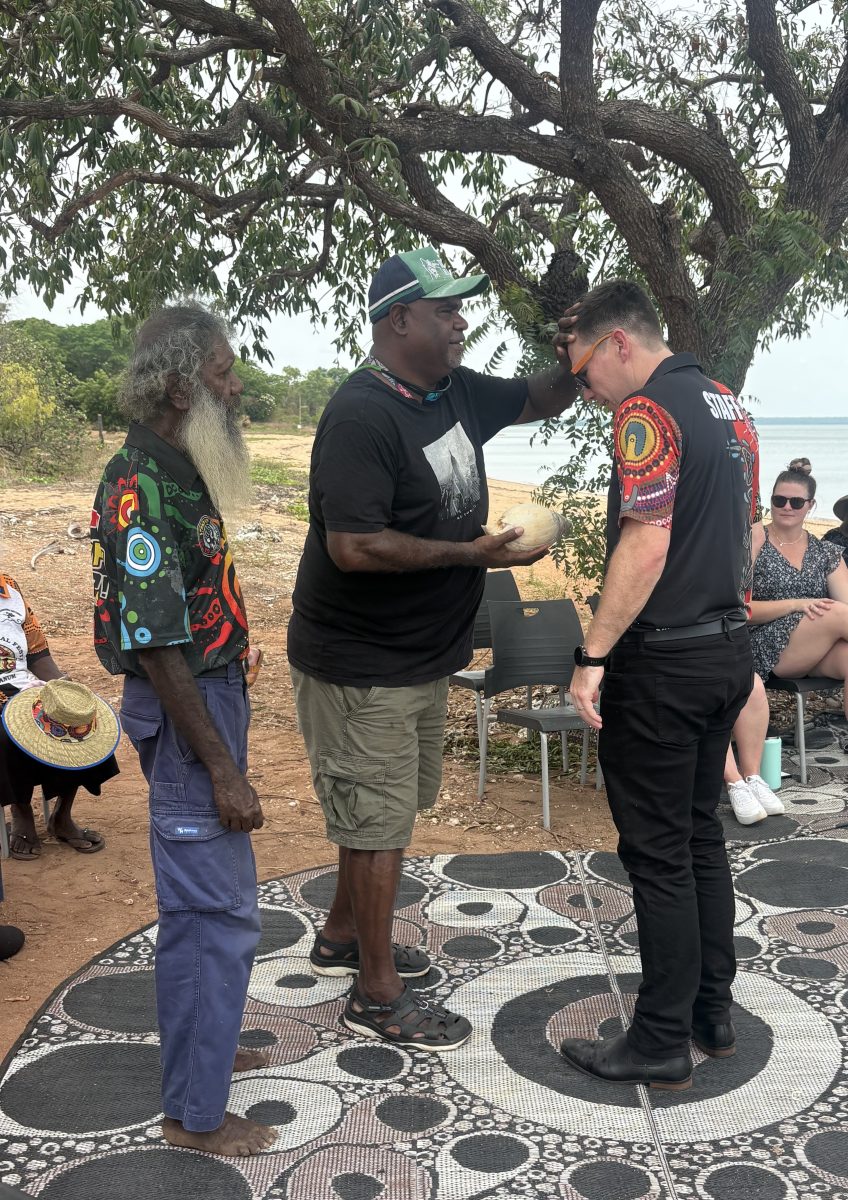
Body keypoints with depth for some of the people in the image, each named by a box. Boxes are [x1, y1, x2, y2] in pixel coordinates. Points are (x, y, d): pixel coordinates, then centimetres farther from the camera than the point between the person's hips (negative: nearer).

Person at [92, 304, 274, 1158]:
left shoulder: (178, 473, 9)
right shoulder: (140, 488, -22)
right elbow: (155, 644, -24)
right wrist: (222, 768, -22)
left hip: (212, 695, 10)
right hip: (185, 713, -10)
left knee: (197, 898, 21)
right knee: (217, 911, -2)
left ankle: (197, 1047, 39)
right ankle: (195, 1114, 12)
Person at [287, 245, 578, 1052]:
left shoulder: (457, 392, 4)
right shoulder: (362, 416, -23)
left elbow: (542, 400, 20)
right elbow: (353, 547, -30)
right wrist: (474, 553, -26)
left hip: (422, 653, 9)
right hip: (360, 666, -9)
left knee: (387, 809, 21)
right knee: (378, 821, 1)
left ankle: (342, 937, 41)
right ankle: (378, 996, 17)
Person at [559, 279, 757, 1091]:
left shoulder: (650, 410, -16)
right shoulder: (727, 407, 13)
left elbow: (647, 542, -24)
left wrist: (593, 655, -23)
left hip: (663, 661, -9)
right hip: (729, 651, 9)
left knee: (658, 852, 0)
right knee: (700, 833, 18)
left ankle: (662, 1041, 11)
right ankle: (712, 1011, 28)